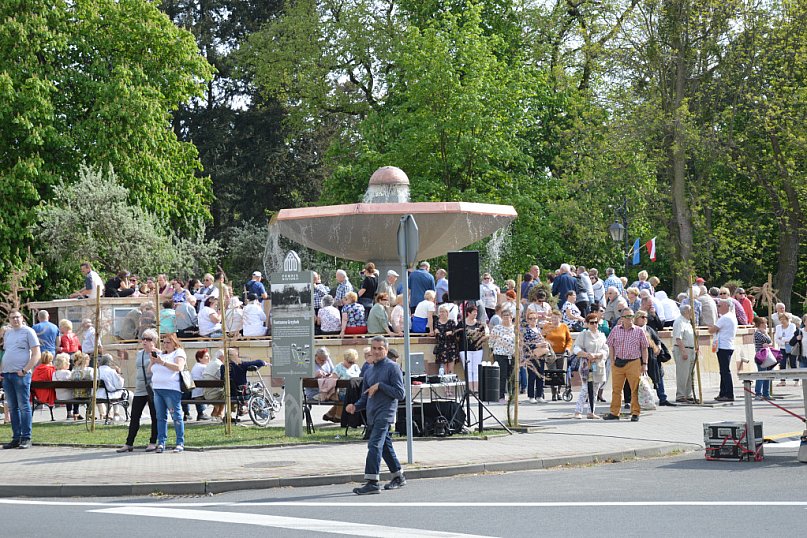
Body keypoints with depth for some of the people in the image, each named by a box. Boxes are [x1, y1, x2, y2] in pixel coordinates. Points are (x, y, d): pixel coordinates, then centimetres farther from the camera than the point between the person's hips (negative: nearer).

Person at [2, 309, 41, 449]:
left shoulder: (28, 331, -2)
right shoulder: (7, 333, 17)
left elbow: (37, 354, -7)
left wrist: (24, 370, -13)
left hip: (21, 375, -7)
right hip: (7, 375, 7)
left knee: (24, 406, -6)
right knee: (12, 407, 8)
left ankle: (26, 439, -4)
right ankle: (16, 438, 12)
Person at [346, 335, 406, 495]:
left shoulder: (392, 367, -4)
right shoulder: (369, 371, 18)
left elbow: (400, 393, -10)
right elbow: (365, 397, 22)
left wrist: (380, 386, -14)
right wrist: (355, 406, 2)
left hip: (385, 413, -8)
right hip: (372, 414, 8)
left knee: (375, 444, -18)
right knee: (385, 446, 14)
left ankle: (372, 482, -23)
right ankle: (398, 477, 26)